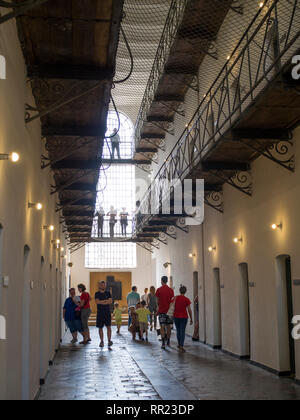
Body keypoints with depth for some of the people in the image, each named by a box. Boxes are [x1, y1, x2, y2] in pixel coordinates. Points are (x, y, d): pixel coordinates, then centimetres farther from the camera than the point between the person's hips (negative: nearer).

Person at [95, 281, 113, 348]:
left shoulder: (108, 293, 8)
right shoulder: (97, 294, 6)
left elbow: (110, 301, -5)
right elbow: (97, 302, -10)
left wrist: (101, 302, -10)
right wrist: (106, 300, -8)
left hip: (107, 312, 0)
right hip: (100, 313, 0)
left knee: (108, 326, -7)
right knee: (100, 327, 2)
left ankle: (109, 340, -6)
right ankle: (101, 341, 9)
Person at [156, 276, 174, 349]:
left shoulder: (159, 290, -5)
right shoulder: (171, 290, 0)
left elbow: (158, 301, 2)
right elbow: (172, 300, 3)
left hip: (161, 310, -2)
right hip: (169, 310, 2)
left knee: (162, 327, -1)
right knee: (168, 327, 12)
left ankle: (163, 343, -9)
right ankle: (168, 342, 22)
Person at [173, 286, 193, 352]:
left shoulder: (175, 298, -1)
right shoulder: (187, 300, -8)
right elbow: (189, 310, -7)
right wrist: (191, 319, -1)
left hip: (176, 316, 3)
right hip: (184, 317, -3)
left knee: (178, 331, 16)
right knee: (182, 331, -3)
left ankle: (179, 344, 24)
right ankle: (181, 345, -15)